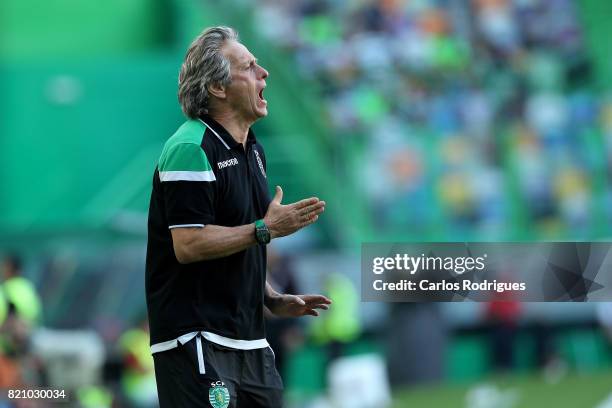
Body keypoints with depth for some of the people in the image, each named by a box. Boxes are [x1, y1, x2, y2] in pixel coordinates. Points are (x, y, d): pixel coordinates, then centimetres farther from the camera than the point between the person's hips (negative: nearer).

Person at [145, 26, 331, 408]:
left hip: (250, 340, 9)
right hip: (196, 340, -9)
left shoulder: (252, 150, 17)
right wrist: (266, 229, -17)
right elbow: (188, 244, -22)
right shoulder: (190, 148, -14)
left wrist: (274, 300, 13)